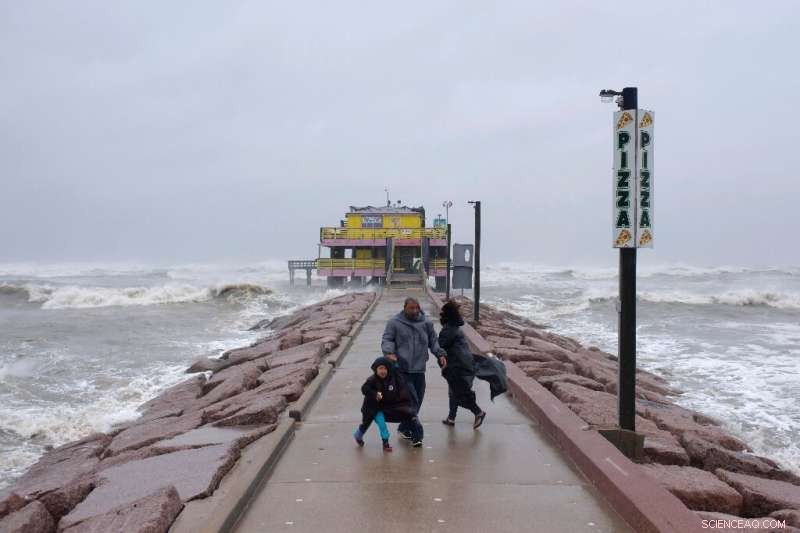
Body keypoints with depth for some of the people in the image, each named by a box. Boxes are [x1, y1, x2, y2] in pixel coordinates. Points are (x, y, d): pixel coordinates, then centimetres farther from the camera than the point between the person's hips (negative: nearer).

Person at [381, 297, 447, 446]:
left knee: (417, 401, 9)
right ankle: (417, 434, -7)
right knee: (411, 401, -11)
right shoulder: (394, 322, 0)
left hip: (419, 369, 5)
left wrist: (440, 354, 5)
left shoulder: (426, 322, 10)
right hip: (402, 370, -4)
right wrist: (389, 352, -17)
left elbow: (433, 340, 18)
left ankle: (404, 428, 27)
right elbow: (386, 340, 1)